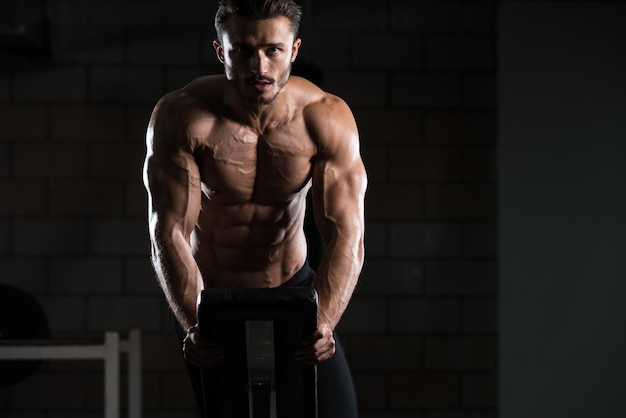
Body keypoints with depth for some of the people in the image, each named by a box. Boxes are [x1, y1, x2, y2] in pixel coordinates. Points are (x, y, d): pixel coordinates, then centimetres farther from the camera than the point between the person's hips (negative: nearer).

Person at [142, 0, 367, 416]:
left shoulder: (326, 119, -18)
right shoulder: (180, 116, -22)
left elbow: (346, 235, -24)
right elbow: (170, 233, -26)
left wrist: (324, 323, -41)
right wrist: (194, 325, -41)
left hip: (293, 288, 2)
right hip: (208, 298, -1)